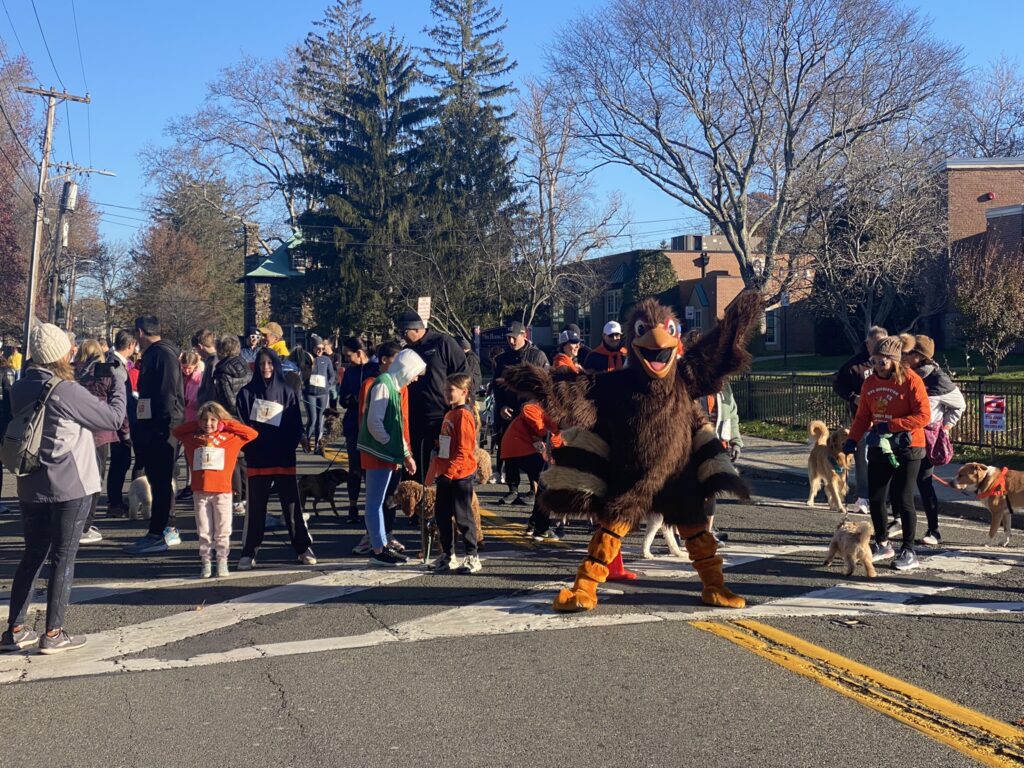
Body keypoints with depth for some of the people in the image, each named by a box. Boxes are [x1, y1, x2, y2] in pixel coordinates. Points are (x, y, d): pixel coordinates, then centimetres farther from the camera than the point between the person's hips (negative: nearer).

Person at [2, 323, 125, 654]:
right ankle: (53, 633, 5)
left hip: (31, 487, 6)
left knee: (32, 556, 14)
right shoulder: (66, 391, -18)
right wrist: (118, 385, 5)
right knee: (63, 558, 2)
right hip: (71, 487, -6)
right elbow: (114, 418, -11)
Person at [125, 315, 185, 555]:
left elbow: (168, 392, -20)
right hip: (152, 425, 10)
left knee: (160, 480, -7)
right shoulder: (152, 354, 18)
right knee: (160, 479, 14)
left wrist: (165, 424, -23)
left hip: (162, 427, -10)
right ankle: (167, 530, 21)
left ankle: (158, 534, -4)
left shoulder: (163, 354, -13)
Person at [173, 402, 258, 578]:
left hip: (222, 491, -2)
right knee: (204, 531, 5)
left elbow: (252, 433, 2)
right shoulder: (193, 438, 12)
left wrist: (228, 424, 3)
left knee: (222, 531, 2)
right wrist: (196, 425, 12)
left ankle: (222, 562, 8)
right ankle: (205, 563, 9)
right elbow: (176, 431, 24)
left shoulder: (230, 437, 4)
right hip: (200, 492, 2)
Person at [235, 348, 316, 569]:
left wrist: (287, 448, -6)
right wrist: (250, 449, -9)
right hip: (257, 459, -1)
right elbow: (242, 425, 2)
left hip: (284, 459, 1)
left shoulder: (287, 392, 6)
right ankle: (248, 553, 7)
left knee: (291, 505, 5)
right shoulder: (247, 392, 4)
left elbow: (296, 427, 5)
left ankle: (303, 548, 13)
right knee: (256, 507, 2)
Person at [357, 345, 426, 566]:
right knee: (375, 502, -3)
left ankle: (382, 545, 20)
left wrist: (405, 453, 14)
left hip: (386, 453, 9)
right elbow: (374, 422, -21)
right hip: (377, 451, -9)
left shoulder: (396, 386, 15)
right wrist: (392, 446, -14)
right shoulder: (383, 384, -14)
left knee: (378, 501, 15)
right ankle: (378, 550, 0)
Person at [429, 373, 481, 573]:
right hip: (445, 475, 9)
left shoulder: (464, 415, -14)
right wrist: (437, 470, 20)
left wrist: (450, 471, -24)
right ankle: (448, 556, 23)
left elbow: (463, 449, -20)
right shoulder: (449, 414, 15)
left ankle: (472, 557, 7)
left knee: (462, 516, -2)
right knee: (441, 515, 13)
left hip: (460, 475, -9)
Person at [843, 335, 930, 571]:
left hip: (906, 448, -6)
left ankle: (908, 552, 7)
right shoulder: (870, 382, 5)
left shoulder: (910, 380, -13)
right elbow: (863, 416, 11)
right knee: (875, 499, 8)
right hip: (879, 447, 6)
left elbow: (923, 416, -18)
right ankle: (882, 545, 26)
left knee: (903, 499, -5)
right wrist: (852, 440, -3)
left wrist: (890, 425, -23)